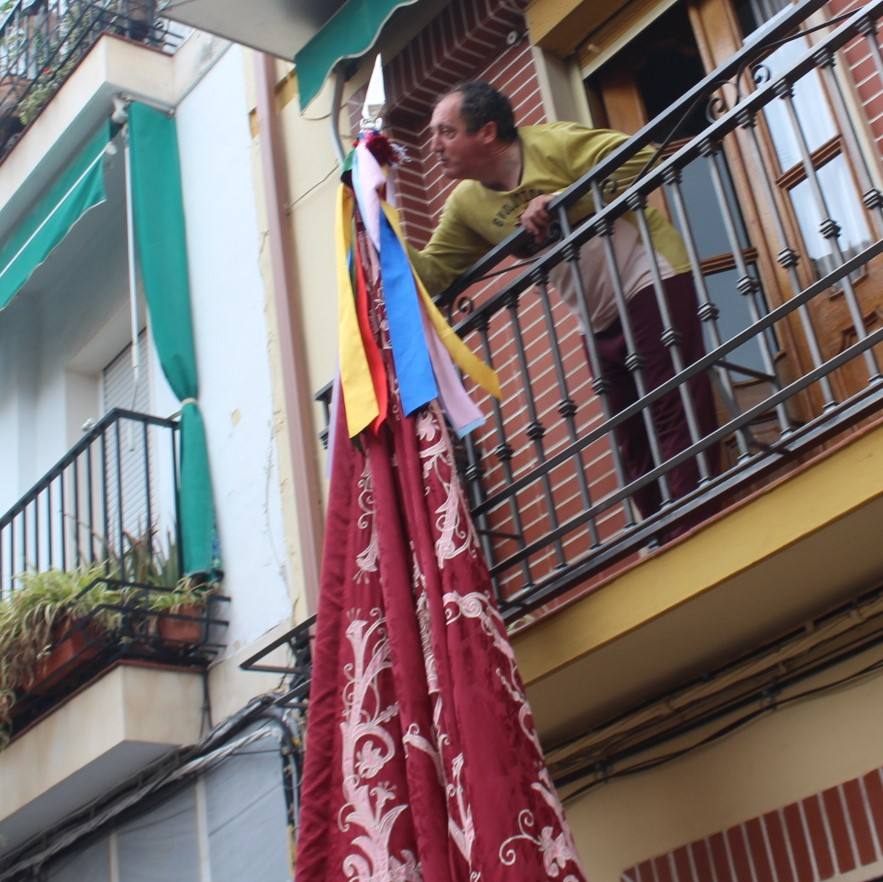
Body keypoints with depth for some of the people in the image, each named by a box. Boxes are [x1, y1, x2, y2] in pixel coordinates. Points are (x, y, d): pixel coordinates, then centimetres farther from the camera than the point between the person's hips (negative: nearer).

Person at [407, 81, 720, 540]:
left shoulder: (551, 143, -13)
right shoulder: (466, 204, 6)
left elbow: (641, 157, -21)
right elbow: (432, 274, 3)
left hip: (651, 281, -8)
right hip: (602, 321, 8)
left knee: (676, 410, -12)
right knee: (634, 439, 9)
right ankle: (671, 547, 17)